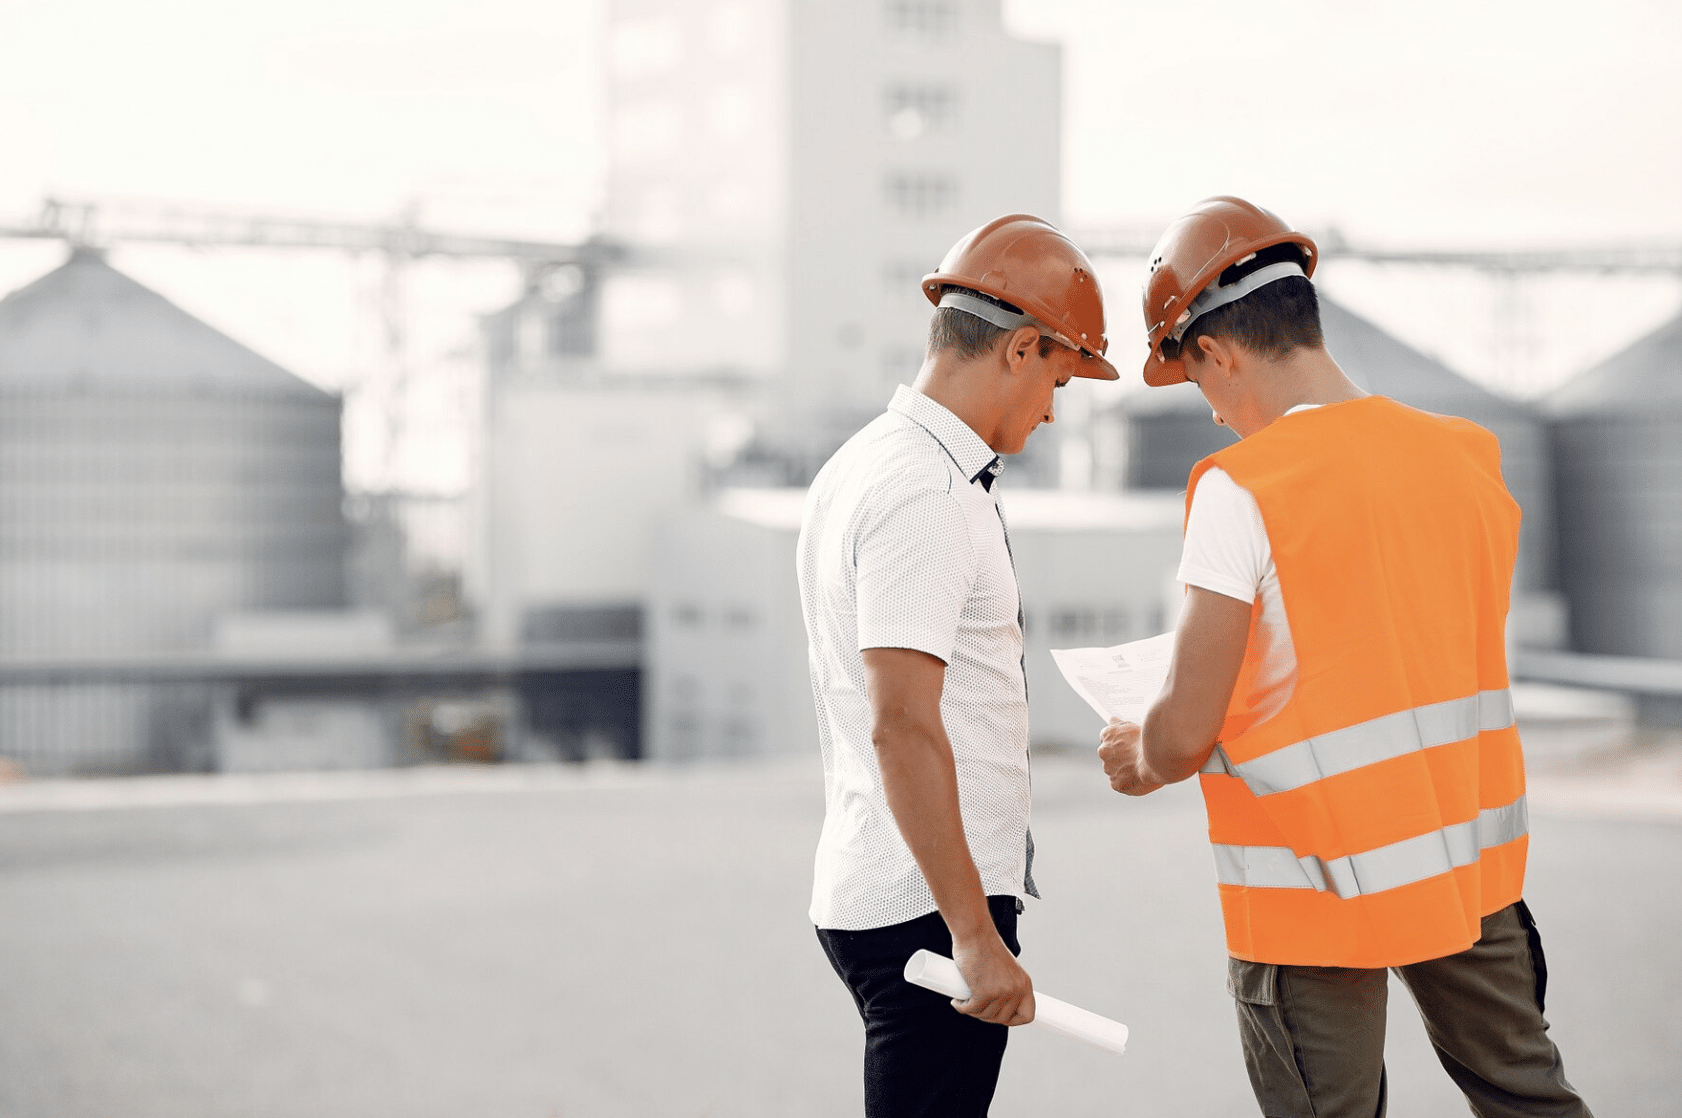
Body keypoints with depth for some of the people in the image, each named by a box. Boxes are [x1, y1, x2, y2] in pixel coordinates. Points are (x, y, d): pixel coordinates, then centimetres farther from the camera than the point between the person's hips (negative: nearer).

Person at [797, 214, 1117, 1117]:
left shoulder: (856, 465, 15)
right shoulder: (926, 496, -16)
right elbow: (903, 725, -23)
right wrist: (975, 935, -23)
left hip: (861, 887, 10)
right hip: (928, 907, -10)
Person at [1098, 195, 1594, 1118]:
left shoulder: (1242, 490, -17)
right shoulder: (1464, 458, 2)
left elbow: (1187, 734, -17)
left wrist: (1139, 761, 5)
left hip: (1318, 884, -6)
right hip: (1471, 862, 6)